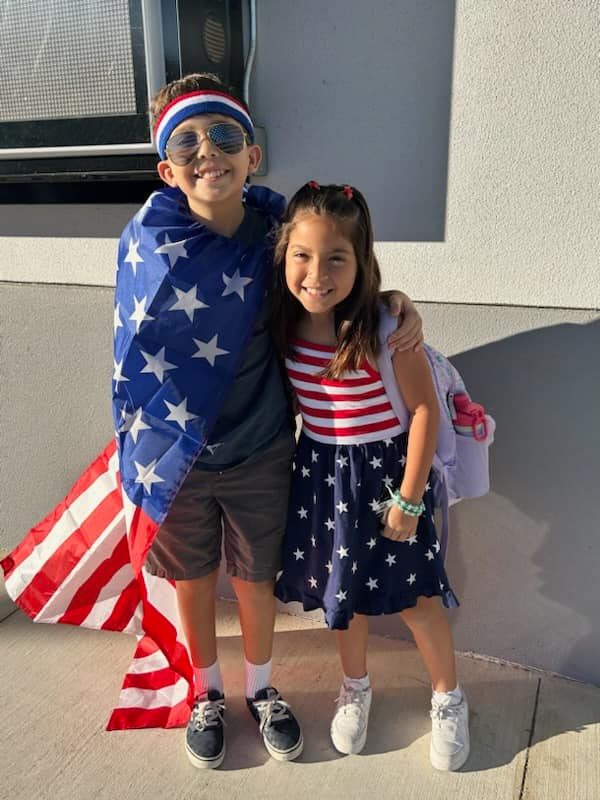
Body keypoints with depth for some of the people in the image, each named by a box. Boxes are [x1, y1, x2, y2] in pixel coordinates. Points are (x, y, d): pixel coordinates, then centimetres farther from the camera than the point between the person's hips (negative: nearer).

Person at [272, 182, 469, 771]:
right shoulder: (285, 324, -10)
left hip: (383, 469, -4)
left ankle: (448, 698, 38)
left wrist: (410, 498, -14)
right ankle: (355, 687, 46)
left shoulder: (384, 327, -24)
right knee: (341, 588, 20)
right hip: (321, 472, 4)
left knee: (413, 596, 10)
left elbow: (425, 409, -17)